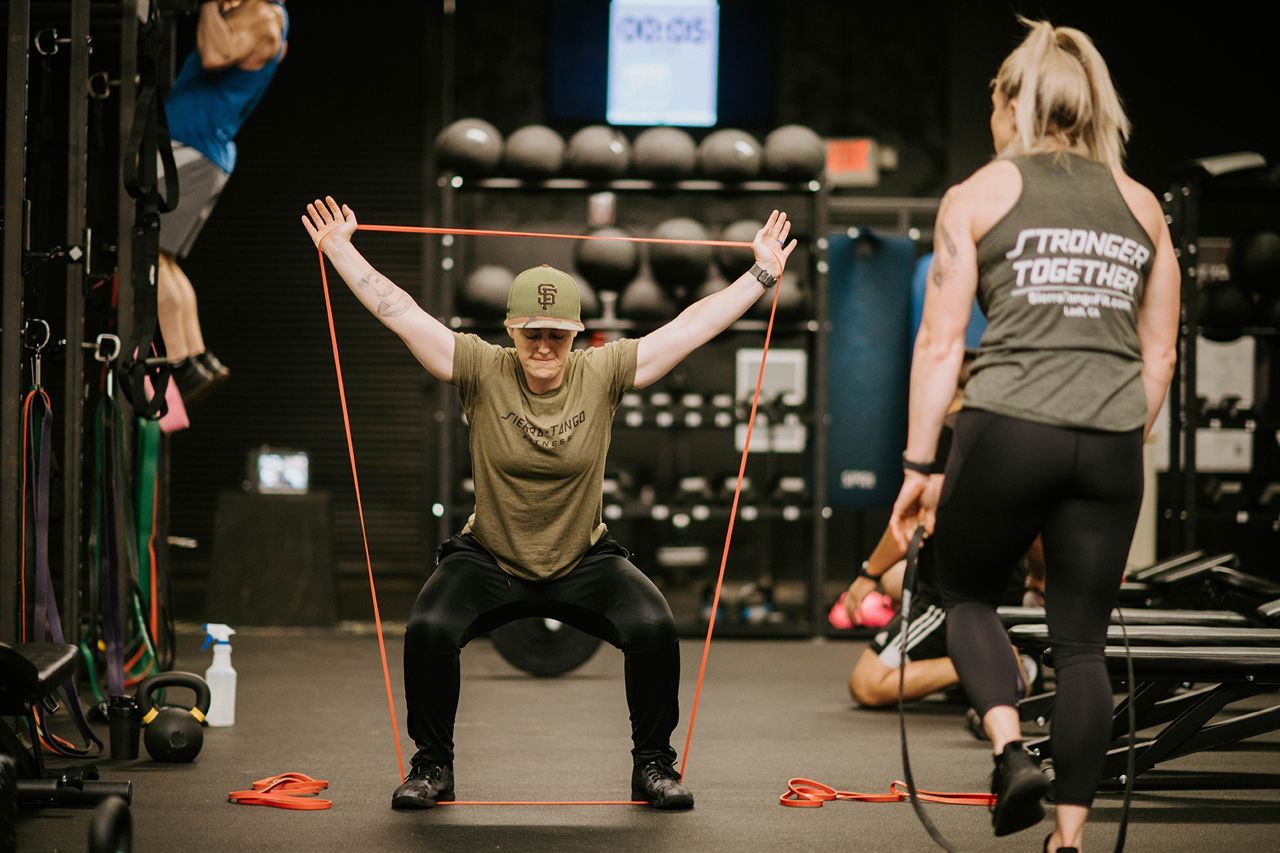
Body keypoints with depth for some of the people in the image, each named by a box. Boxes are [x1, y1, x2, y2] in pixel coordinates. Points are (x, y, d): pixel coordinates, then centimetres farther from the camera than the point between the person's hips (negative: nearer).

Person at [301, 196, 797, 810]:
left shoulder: (603, 374, -9)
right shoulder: (481, 371, -12)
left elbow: (692, 326, -6)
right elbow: (400, 312, -11)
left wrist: (763, 274, -4)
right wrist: (339, 250, -11)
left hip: (585, 563, 1)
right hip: (487, 562, -1)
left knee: (655, 629, -23)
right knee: (428, 630, -26)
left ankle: (652, 765, 0)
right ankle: (432, 767, -3)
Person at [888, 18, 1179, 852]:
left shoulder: (977, 196, 5)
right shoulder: (1141, 206, 15)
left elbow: (941, 343, 0)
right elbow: (1160, 354, 14)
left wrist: (918, 466, 3)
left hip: (1008, 430, -3)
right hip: (1112, 440, 3)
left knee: (967, 591, 20)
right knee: (1082, 641, 10)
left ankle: (1011, 747, -2)